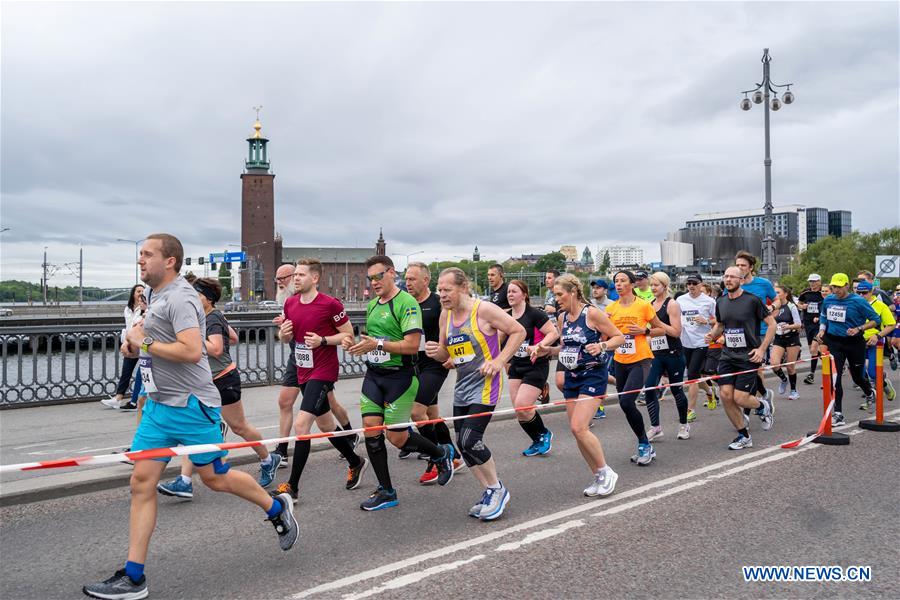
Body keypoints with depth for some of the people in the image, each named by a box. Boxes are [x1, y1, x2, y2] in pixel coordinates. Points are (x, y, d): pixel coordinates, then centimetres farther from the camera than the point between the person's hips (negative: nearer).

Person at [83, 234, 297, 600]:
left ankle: (277, 509, 29)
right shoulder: (156, 296, 14)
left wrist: (145, 343, -17)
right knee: (142, 481, 4)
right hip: (158, 405, 9)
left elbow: (192, 351, -28)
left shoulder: (179, 298, -16)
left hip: (190, 405, -9)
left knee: (215, 478, 5)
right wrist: (134, 344, 8)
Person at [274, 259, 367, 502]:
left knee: (301, 424, -15)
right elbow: (288, 337, 17)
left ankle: (292, 487, -6)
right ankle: (355, 462, 39)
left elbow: (348, 334, -8)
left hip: (323, 371, -8)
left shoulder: (330, 304, -14)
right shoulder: (290, 303, 6)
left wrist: (322, 340, -21)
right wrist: (283, 333, -6)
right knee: (325, 425, 18)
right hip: (303, 372, 8)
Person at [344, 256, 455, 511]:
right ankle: (386, 492, 14)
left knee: (396, 436, -3)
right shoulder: (372, 305, 12)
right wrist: (354, 344, 3)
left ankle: (442, 453, 26)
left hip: (400, 376, -7)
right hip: (373, 374, 7)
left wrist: (378, 344, -25)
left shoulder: (407, 303, -13)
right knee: (371, 429, 0)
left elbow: (412, 346, -20)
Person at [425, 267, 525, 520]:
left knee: (470, 440, -15)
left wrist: (498, 361, -15)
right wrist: (436, 352, -7)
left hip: (485, 384, -7)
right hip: (462, 386, 8)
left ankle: (497, 489, 7)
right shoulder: (445, 315, 8)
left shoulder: (484, 309, -13)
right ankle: (490, 493, 22)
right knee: (463, 444, 6)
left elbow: (519, 331, -7)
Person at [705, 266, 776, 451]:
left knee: (739, 398, -11)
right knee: (725, 395, -6)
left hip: (748, 357, -5)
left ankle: (764, 406, 26)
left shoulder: (752, 300, -9)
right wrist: (713, 334, -1)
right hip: (727, 356, 5)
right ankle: (744, 437, 13)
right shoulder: (720, 302, 7)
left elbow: (772, 324, -4)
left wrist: (762, 349, -10)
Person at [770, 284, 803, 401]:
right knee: (774, 363, -15)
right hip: (778, 339, 3)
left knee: (790, 366, 2)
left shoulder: (791, 306, -9)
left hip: (792, 338, -3)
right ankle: (784, 379, 16)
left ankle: (794, 391, 22)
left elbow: (798, 324, -11)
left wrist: (788, 326, -28)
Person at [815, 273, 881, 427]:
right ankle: (838, 414, -2)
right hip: (834, 342, 3)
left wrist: (858, 329, -20)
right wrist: (822, 330, 3)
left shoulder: (858, 301, -12)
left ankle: (870, 394, 50)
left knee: (857, 377, 13)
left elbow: (876, 320, -7)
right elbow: (823, 316, 21)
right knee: (834, 378, -8)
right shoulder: (828, 300, 2)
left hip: (855, 343, -3)